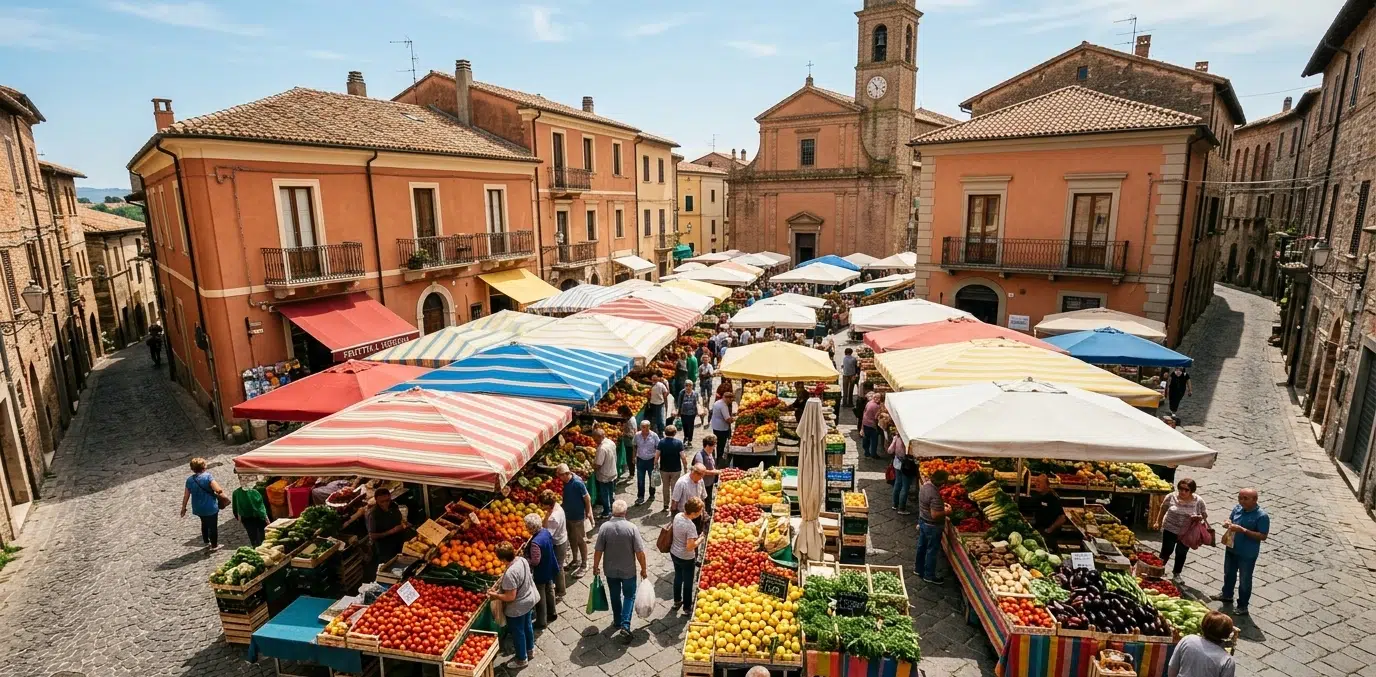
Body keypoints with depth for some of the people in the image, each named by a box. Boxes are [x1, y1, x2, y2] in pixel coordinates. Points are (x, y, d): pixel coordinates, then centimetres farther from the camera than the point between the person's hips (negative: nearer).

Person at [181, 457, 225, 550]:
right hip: (210, 507, -5)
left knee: (204, 523, 29)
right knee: (213, 525, 11)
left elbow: (186, 496, 3)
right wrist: (221, 492, -5)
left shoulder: (189, 480, -2)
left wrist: (183, 508, 15)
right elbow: (218, 490, -26)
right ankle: (214, 545, 22)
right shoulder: (207, 476, -19)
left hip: (198, 509, 6)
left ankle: (206, 542, 39)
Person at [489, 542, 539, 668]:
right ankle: (530, 649, 52)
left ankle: (522, 659, 38)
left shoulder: (510, 574, -37)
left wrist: (494, 595, -16)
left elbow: (510, 597, -30)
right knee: (527, 625, 30)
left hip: (517, 608, -8)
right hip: (529, 599, 8)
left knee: (518, 632, 17)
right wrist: (503, 584, 8)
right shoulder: (522, 560, -13)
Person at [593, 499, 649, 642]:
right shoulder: (631, 528, -19)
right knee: (629, 596, 16)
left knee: (615, 596, 22)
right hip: (628, 570, -2)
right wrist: (644, 569, -1)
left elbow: (598, 551, -9)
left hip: (611, 571, 2)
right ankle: (625, 626, 4)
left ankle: (617, 622, 38)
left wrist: (595, 567, 8)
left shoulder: (605, 527, -16)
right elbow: (640, 552, -15)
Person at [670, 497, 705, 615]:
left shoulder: (678, 516, -10)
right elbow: (690, 547, -30)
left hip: (674, 553, 7)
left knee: (678, 577, 28)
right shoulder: (691, 526, -32)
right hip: (686, 559, -7)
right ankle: (687, 608, 33)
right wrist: (700, 539, -15)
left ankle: (677, 601, 48)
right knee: (688, 582, 15)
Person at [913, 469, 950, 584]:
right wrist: (946, 512, -14)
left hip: (923, 521, 9)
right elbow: (935, 514, -30)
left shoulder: (925, 485, -5)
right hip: (932, 526, -9)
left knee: (922, 546, 23)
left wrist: (941, 504, 7)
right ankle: (929, 576, 24)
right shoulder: (935, 494, -32)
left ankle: (919, 569, 39)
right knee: (932, 550, 9)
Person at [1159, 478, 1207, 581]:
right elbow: (1163, 510, 2)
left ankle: (1176, 574, 35)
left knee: (1181, 554, 17)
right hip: (1170, 530, -1)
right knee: (1166, 551, 8)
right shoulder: (1171, 497, -12)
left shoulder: (1198, 501, -12)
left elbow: (1205, 515, -1)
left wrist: (1198, 517, -23)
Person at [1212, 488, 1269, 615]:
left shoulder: (1262, 516, -20)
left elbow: (1263, 536, -20)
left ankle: (1243, 606, 26)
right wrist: (1228, 523, -10)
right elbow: (1230, 520, 12)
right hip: (1231, 549, 6)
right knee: (1229, 573, 24)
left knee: (1244, 580, 10)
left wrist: (1243, 530, -29)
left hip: (1248, 554, -6)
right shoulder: (1237, 508, -3)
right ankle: (1227, 595, 45)